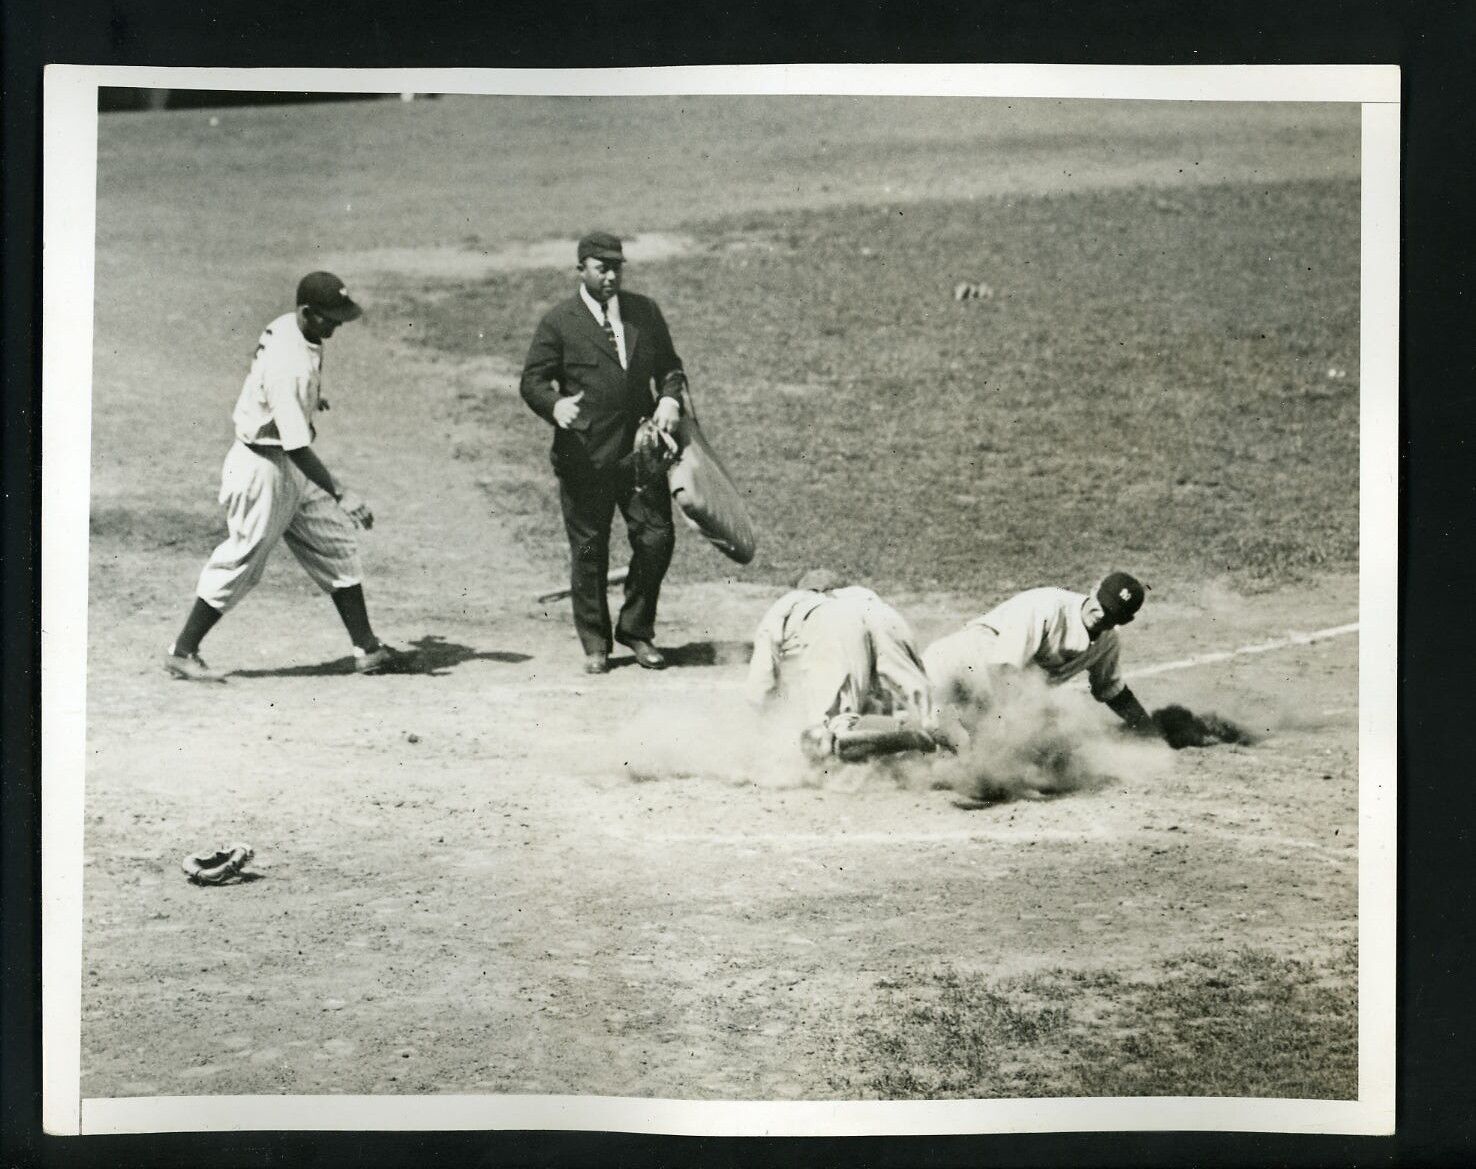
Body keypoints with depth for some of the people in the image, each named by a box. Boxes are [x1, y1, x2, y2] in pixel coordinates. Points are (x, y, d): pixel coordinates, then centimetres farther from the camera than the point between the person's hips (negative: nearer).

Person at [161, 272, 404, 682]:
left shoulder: (291, 327, -2)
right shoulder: (288, 365, -30)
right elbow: (296, 447, -33)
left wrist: (311, 399, 35)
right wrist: (340, 493, -35)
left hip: (295, 468, 10)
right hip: (264, 467, -10)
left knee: (338, 545, 10)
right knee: (242, 560, -1)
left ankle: (366, 648, 14)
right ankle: (182, 652, 12)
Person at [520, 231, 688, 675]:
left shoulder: (645, 312, 12)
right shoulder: (558, 322, 0)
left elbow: (669, 366, 19)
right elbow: (532, 380, -2)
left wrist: (670, 397, -3)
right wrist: (554, 405, -23)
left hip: (640, 450, 3)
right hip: (585, 455, -3)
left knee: (656, 539, -2)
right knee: (588, 550, 4)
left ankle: (636, 630, 17)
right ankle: (595, 643, 17)